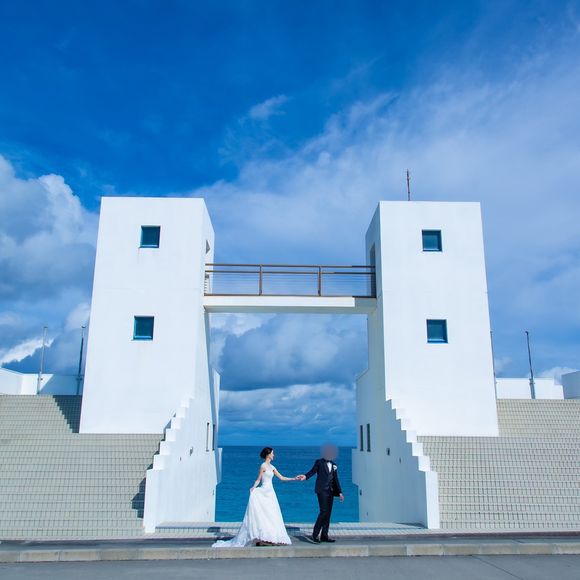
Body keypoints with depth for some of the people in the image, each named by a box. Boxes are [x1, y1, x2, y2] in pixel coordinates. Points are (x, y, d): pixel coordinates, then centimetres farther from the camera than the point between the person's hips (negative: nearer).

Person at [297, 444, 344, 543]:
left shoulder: (334, 465, 15)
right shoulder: (319, 462, 1)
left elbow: (336, 479, 16)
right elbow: (312, 471, -9)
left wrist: (339, 492, 12)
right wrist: (305, 476, -30)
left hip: (330, 491, 6)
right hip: (322, 490, -6)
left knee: (328, 513, 5)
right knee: (324, 512, -14)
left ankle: (324, 535, 11)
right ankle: (314, 535, -9)